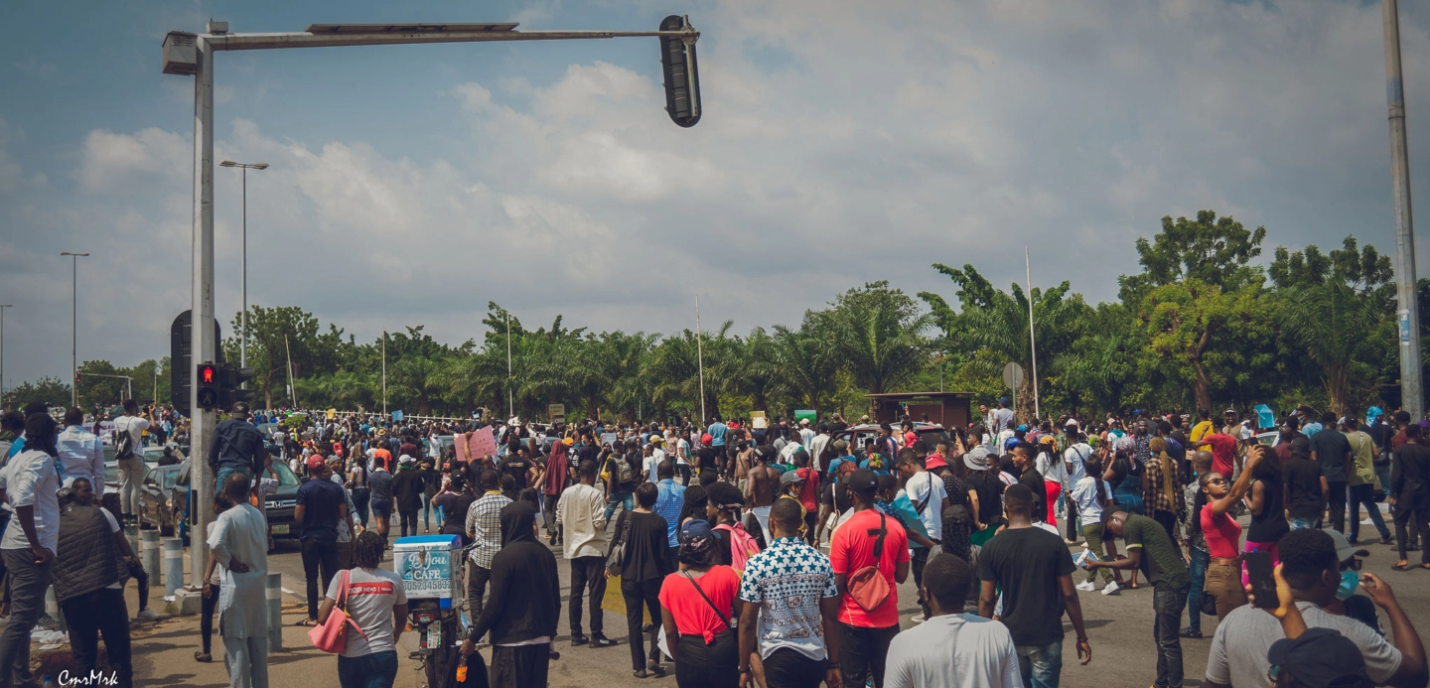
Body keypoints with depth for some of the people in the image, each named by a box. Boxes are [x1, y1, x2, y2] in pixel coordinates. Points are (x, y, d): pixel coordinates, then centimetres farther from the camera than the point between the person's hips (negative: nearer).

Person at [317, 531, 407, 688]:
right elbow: (402, 620, 13)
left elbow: (322, 618, -10)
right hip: (383, 655, -1)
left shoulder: (342, 578, -6)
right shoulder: (394, 580, 0)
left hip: (350, 656, 1)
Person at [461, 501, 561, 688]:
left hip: (512, 640, -6)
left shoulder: (504, 557, -14)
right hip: (541, 639, 6)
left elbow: (495, 605, -15)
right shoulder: (546, 553, 4)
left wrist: (472, 638, -5)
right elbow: (556, 600, 10)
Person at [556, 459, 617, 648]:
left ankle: (576, 634, 14)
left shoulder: (566, 493, 2)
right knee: (596, 592, -1)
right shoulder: (595, 494, -15)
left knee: (576, 592, 11)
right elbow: (599, 522, -18)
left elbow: (559, 519, 7)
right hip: (593, 548, -6)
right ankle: (596, 635, 0)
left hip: (574, 547, 6)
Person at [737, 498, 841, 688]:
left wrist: (744, 667, 0)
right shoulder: (822, 561, -4)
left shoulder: (756, 564, -12)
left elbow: (747, 622, -10)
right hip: (816, 656, 4)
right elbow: (830, 618, 0)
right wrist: (834, 664, 8)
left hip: (779, 657, -4)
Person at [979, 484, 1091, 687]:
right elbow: (1068, 594, -5)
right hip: (1047, 636, -1)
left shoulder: (991, 548, -6)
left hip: (1010, 636, 1)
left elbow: (986, 599, -4)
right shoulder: (1053, 543, -7)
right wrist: (1082, 636, 4)